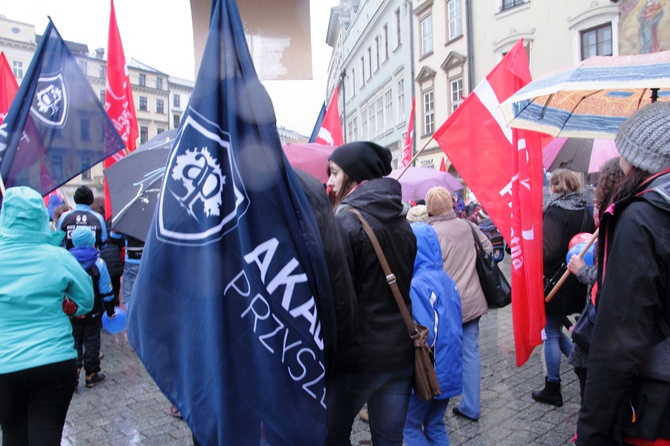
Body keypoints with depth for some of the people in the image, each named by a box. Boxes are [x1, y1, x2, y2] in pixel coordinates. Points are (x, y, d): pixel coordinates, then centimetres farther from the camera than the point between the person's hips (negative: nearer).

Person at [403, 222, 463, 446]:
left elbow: (425, 334, -25)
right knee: (436, 425, 20)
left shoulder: (418, 285, -22)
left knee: (409, 426, 11)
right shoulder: (448, 280, 3)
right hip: (450, 368, 8)